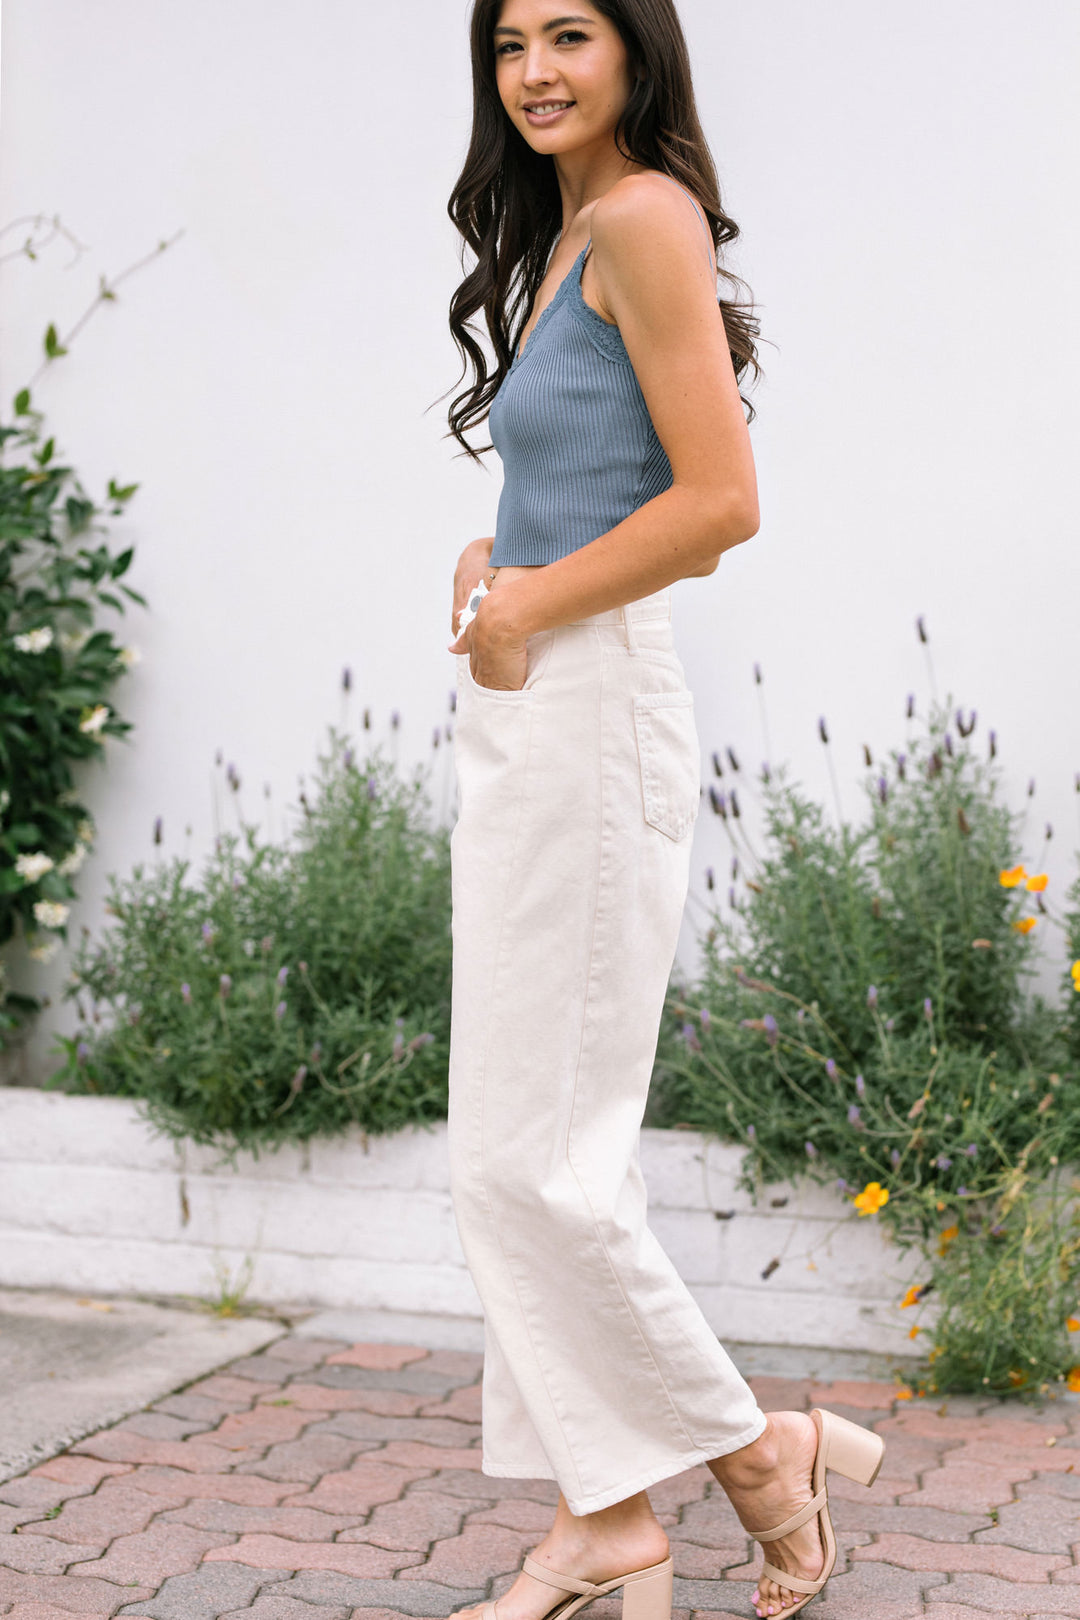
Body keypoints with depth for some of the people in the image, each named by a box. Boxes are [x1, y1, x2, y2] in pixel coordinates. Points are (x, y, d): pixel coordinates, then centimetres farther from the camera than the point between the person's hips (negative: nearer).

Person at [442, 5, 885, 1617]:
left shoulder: (644, 218, -10)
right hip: (522, 718, 10)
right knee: (516, 1147, 11)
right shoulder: (561, 234, 19)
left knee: (531, 1157, -5)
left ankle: (760, 1451, 13)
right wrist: (499, 569, 7)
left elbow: (721, 502, -18)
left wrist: (532, 607, -9)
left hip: (591, 712, -10)